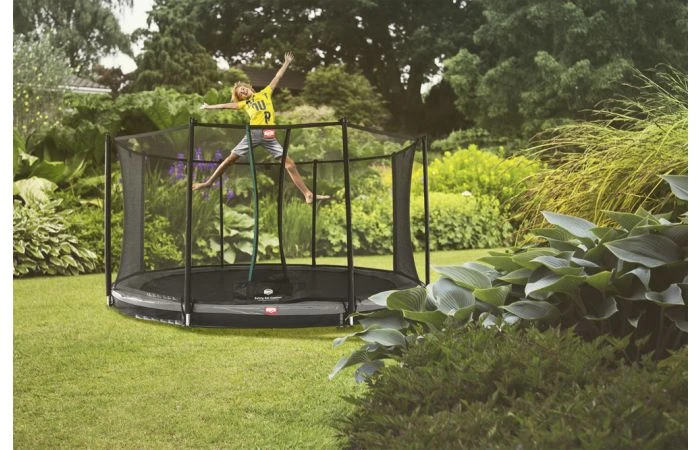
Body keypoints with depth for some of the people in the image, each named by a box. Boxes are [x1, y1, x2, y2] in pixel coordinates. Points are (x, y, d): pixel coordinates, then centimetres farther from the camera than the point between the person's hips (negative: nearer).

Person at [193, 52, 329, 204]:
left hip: (269, 136, -1)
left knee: (289, 163, -10)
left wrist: (287, 62, 19)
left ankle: (308, 195, -13)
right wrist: (209, 107, 36)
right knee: (231, 158, 5)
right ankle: (208, 182, 20)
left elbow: (277, 77, 19)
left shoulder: (265, 93, 18)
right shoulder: (244, 103, 21)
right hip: (254, 133, 2)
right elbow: (227, 105, 30)